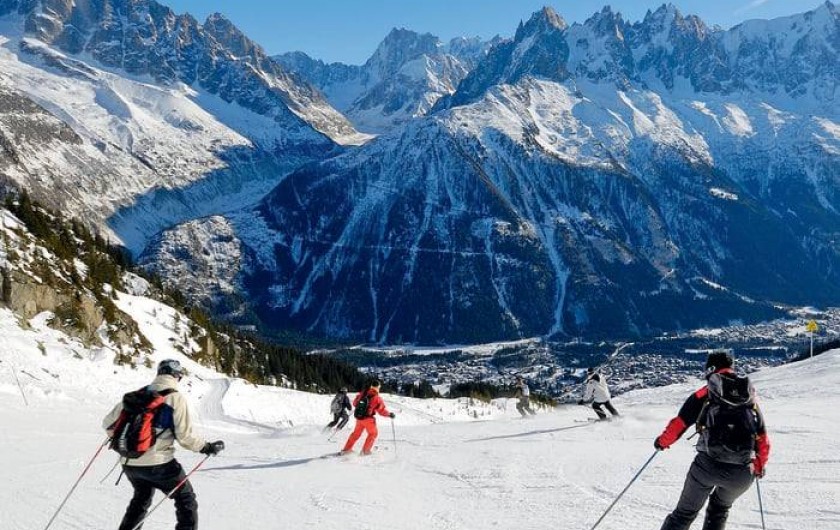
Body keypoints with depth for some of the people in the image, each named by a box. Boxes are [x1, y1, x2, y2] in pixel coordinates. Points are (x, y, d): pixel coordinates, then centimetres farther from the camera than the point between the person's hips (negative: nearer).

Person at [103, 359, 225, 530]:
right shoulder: (176, 398, -9)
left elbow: (109, 422, 10)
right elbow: (185, 436, -14)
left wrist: (115, 435, 31)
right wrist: (207, 447, 1)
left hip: (129, 463, 5)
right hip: (158, 464, -5)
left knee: (141, 497, 32)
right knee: (186, 501, 12)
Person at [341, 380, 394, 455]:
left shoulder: (362, 393, 2)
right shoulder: (377, 398, -12)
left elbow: (355, 403, 12)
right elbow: (382, 410, -10)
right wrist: (390, 414, 5)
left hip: (358, 417, 5)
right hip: (368, 418, -5)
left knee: (356, 433, 22)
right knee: (373, 433, 17)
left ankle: (347, 449, 26)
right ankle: (365, 450, 13)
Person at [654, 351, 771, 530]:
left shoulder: (705, 394, 4)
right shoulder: (751, 398, 14)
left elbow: (679, 423, 1)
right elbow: (763, 440, 17)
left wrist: (663, 441, 19)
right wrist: (760, 465, 33)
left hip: (708, 465, -3)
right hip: (742, 474, 3)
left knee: (685, 512, 14)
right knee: (720, 508, 30)